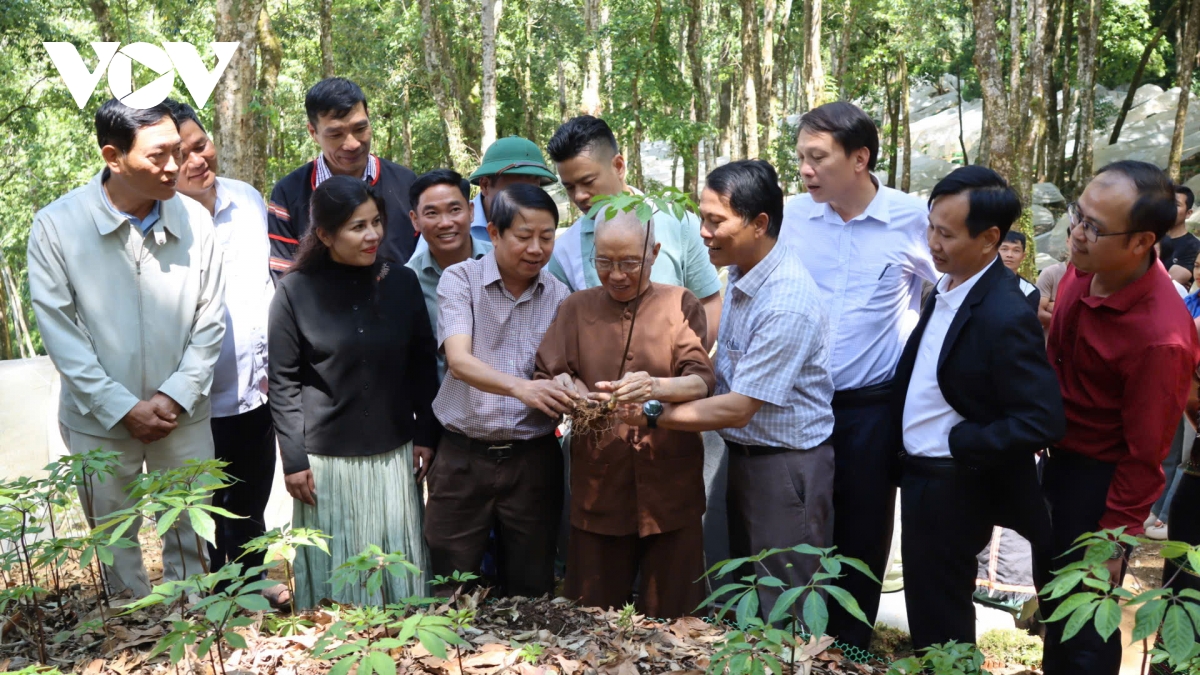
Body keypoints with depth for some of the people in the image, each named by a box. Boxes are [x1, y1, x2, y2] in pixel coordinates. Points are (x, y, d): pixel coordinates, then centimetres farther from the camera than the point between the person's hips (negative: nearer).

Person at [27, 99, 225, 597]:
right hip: (100, 420, -1)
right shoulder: (56, 227, -11)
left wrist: (175, 397, -10)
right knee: (115, 539, 15)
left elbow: (210, 323, -2)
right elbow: (60, 333, -10)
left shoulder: (194, 221, -7)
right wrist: (123, 408, -13)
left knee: (190, 535, 13)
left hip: (183, 416, 1)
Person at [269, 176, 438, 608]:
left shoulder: (402, 282, 2)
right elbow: (283, 382, -4)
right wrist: (294, 459, -6)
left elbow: (423, 364, 8)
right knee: (334, 567, 6)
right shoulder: (296, 292, -6)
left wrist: (426, 434, 6)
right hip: (327, 458, -2)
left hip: (394, 454, 3)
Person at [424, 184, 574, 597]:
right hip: (463, 457, -1)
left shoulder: (559, 296, 3)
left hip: (533, 458, 2)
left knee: (531, 589, 12)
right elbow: (459, 361, -18)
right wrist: (521, 387, -36)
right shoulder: (460, 280, -4)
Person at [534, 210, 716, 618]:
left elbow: (703, 381, -8)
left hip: (669, 486, -1)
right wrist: (569, 391, -24)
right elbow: (546, 377, 0)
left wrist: (658, 388, -30)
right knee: (593, 618, 6)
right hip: (597, 487, 1)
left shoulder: (680, 304, 5)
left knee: (668, 617, 5)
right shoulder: (576, 308, 10)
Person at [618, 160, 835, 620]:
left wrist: (652, 416, -21)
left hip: (786, 466, -9)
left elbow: (738, 408, -25)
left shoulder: (787, 304, -27)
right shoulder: (740, 274, 2)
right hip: (744, 454, 9)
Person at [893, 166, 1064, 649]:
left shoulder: (1006, 317, -25)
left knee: (940, 618, 10)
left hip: (952, 489, -8)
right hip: (919, 473, 8)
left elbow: (1043, 422, -25)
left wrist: (957, 443, -19)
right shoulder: (947, 286, 2)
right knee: (925, 603, 23)